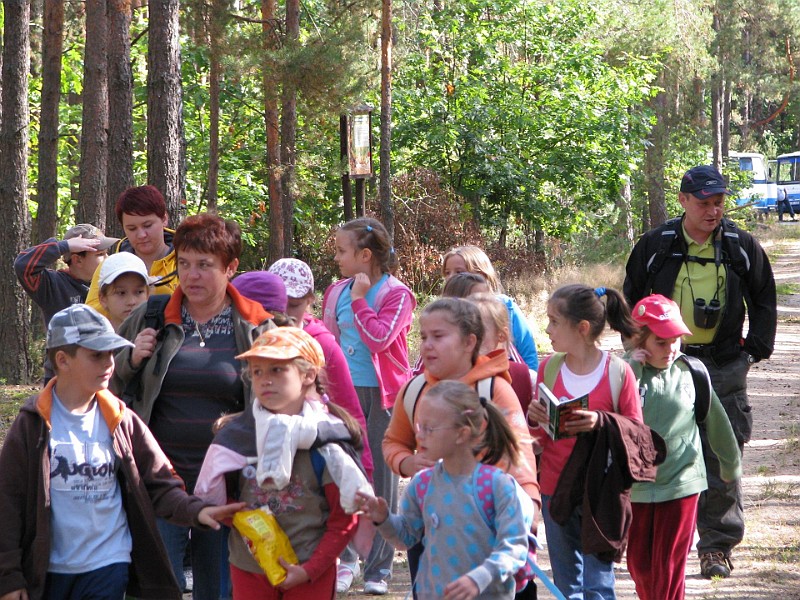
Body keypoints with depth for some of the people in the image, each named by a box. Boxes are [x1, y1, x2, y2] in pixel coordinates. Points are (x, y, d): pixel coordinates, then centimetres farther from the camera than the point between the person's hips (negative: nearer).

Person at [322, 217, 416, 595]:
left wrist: (360, 300, -14)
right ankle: (346, 559, 12)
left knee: (381, 479, 1)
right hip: (346, 393, 5)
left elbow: (379, 338, -21)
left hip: (384, 394, -5)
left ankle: (378, 568, 7)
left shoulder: (396, 294, -7)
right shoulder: (337, 293, 10)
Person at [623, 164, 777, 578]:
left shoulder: (741, 246, 3)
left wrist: (756, 350, 6)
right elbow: (633, 299, 13)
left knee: (721, 458, -2)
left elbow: (764, 301, 14)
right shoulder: (656, 246, 1)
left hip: (724, 366, 0)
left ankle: (717, 546, 6)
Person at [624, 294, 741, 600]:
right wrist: (634, 369, -24)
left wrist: (731, 463, 23)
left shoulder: (691, 371, -3)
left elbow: (715, 420, 11)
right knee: (638, 563, 11)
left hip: (681, 483, -1)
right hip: (636, 484, 1)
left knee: (669, 567, 0)